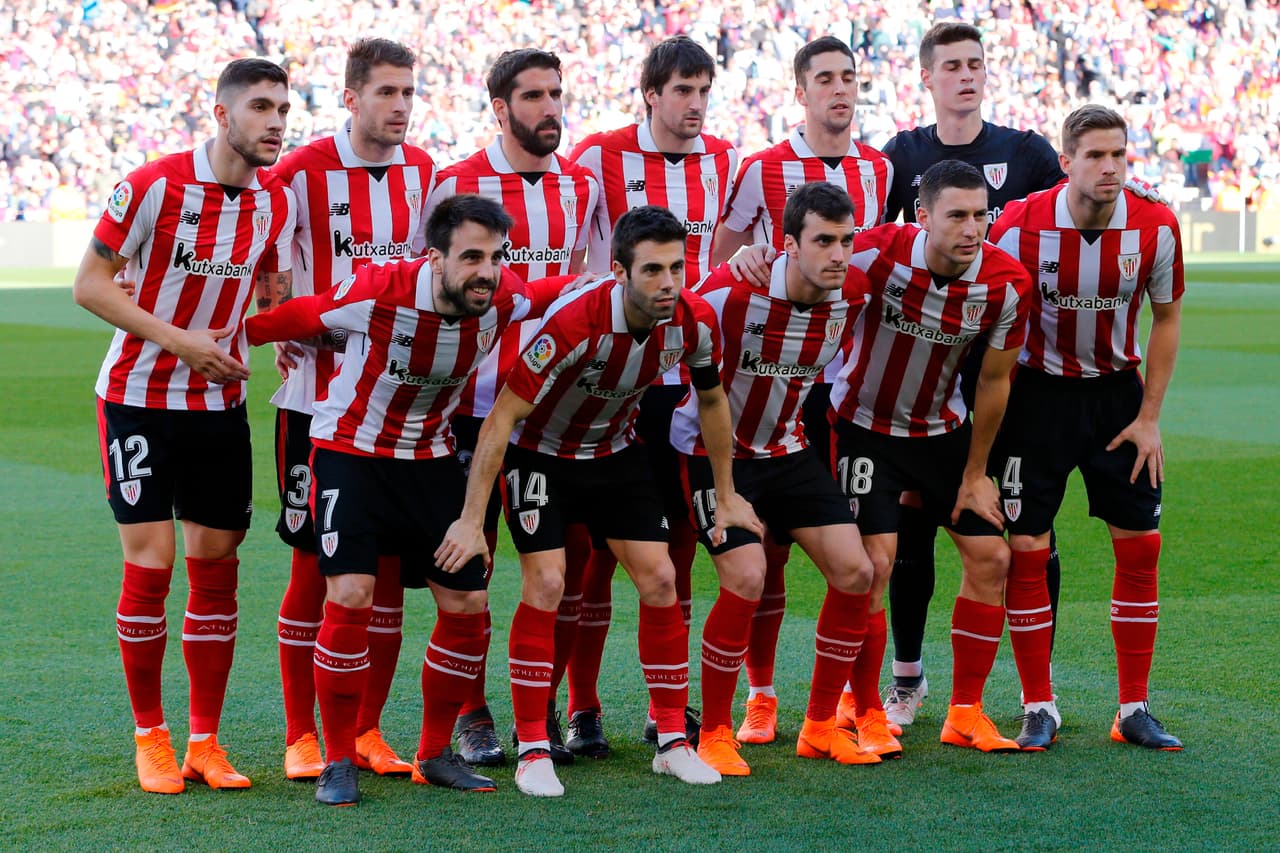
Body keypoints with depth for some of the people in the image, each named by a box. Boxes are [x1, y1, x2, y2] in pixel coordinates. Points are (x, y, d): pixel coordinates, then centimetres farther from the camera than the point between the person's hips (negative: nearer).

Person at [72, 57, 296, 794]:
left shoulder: (277, 201, 0)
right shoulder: (153, 186, -16)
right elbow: (91, 284, -12)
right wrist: (177, 339, -18)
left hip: (221, 402, 4)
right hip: (139, 397, -4)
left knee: (216, 565, 3)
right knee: (151, 562, -7)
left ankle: (206, 740, 12)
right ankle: (150, 735, 8)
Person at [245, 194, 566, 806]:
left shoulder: (502, 298, -16)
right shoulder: (378, 291, -28)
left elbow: (552, 297, 8)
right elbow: (299, 318, -11)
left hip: (429, 454, 5)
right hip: (350, 450, -5)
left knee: (468, 604, 0)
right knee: (351, 596, -18)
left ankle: (435, 755, 18)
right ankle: (339, 762, -4)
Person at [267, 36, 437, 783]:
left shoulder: (423, 172, 6)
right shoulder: (302, 172, -8)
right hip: (320, 397, -4)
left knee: (390, 562, 5)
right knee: (316, 560, -2)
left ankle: (368, 730, 15)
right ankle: (301, 737, 7)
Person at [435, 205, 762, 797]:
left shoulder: (695, 321, -19)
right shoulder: (574, 323, -35)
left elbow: (711, 400, 3)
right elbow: (501, 418, -30)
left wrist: (726, 495, 9)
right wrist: (471, 520, -30)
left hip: (616, 452, 5)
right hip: (540, 453, -5)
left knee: (660, 579, -2)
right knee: (546, 584, -16)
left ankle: (673, 742, 10)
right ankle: (533, 750, -6)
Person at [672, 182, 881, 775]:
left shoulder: (853, 292, -10)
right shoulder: (733, 292, -28)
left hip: (788, 448, 6)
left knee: (855, 572, -3)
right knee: (746, 580, -20)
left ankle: (820, 727, 11)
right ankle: (714, 733, -2)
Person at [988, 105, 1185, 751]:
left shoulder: (1156, 227, -12)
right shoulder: (1022, 226, -18)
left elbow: (1166, 318, 3)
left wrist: (1148, 417, -1)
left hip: (1118, 391, 2)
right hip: (1038, 392, -2)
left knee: (1139, 547, 0)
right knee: (1026, 549, -6)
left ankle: (1134, 711, 10)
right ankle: (1039, 708, 6)